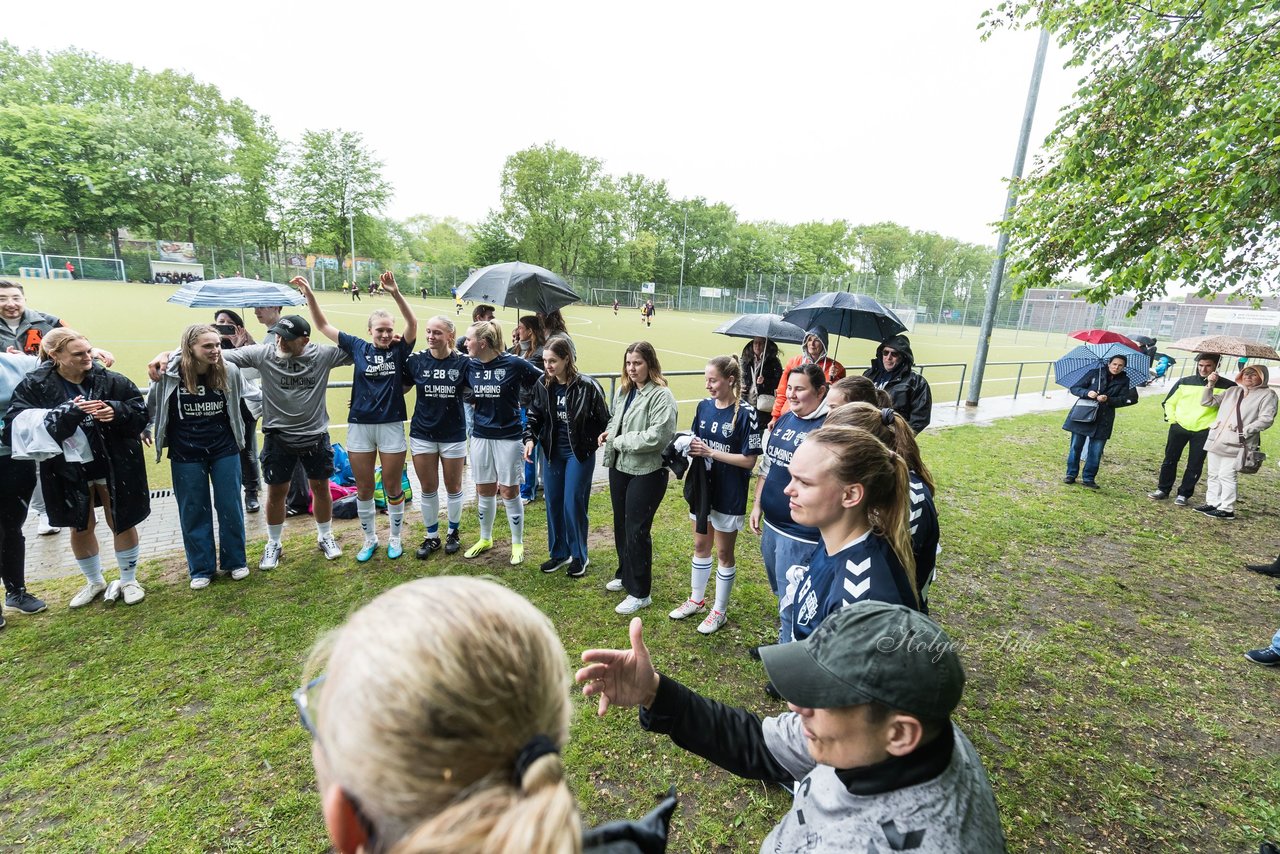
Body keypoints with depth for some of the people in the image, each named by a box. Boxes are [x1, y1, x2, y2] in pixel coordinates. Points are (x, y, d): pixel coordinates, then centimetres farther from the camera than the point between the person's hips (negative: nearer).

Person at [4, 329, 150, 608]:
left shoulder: (111, 380, -10)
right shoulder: (35, 386, -10)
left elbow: (141, 411, -6)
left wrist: (116, 411, -28)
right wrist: (68, 414, -32)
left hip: (114, 466, -1)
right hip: (69, 470, 1)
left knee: (122, 523, 11)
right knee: (80, 528, 17)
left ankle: (128, 580, 30)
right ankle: (94, 582, 39)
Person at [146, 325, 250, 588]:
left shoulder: (229, 372, -12)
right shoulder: (169, 375, -14)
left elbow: (243, 399, 7)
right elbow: (152, 406, 3)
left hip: (224, 450, 0)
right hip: (185, 455, 0)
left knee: (230, 507, 8)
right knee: (193, 511, 9)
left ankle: (235, 561, 25)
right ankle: (201, 569, 23)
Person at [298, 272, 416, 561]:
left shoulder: (399, 350, -2)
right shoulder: (358, 347, 3)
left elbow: (413, 322, -16)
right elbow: (323, 326, 7)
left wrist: (395, 292, -28)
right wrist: (309, 294, -3)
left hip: (391, 426, -2)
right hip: (359, 426, 2)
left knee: (392, 487, 8)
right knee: (364, 488, 11)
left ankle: (394, 537, 26)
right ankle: (370, 539, 28)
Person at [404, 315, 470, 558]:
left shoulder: (462, 362, -8)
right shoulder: (416, 361, -3)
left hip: (453, 434, -1)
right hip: (422, 433, 2)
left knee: (453, 487, 12)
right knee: (428, 489, 10)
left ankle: (453, 533, 32)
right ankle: (431, 536, 27)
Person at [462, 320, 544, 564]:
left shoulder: (514, 364, -13)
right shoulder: (470, 366, 1)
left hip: (508, 436, -4)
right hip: (480, 436, 4)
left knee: (509, 491, 3)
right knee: (484, 491, 13)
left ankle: (517, 544, 20)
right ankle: (485, 539, 32)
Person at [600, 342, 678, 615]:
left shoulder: (661, 396, -17)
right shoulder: (625, 391, 8)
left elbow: (658, 436, -27)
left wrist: (621, 441, -17)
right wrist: (610, 432, 2)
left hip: (646, 472, -8)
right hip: (619, 467, 8)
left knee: (637, 531, -1)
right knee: (621, 525, 20)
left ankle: (640, 593, 15)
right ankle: (625, 575, 41)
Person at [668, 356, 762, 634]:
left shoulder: (745, 414, -17)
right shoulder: (704, 406, 1)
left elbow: (749, 460, -18)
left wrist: (710, 452, -21)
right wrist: (691, 447, -10)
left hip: (729, 495, -6)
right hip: (703, 487, 6)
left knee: (724, 552, 9)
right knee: (701, 546, 19)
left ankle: (720, 610, 27)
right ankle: (696, 600, 37)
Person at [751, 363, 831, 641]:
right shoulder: (783, 419, 6)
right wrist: (757, 505, 13)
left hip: (801, 533, -8)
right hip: (771, 524, 8)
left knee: (792, 605, 5)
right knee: (780, 594, 26)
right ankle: (782, 643, 48)